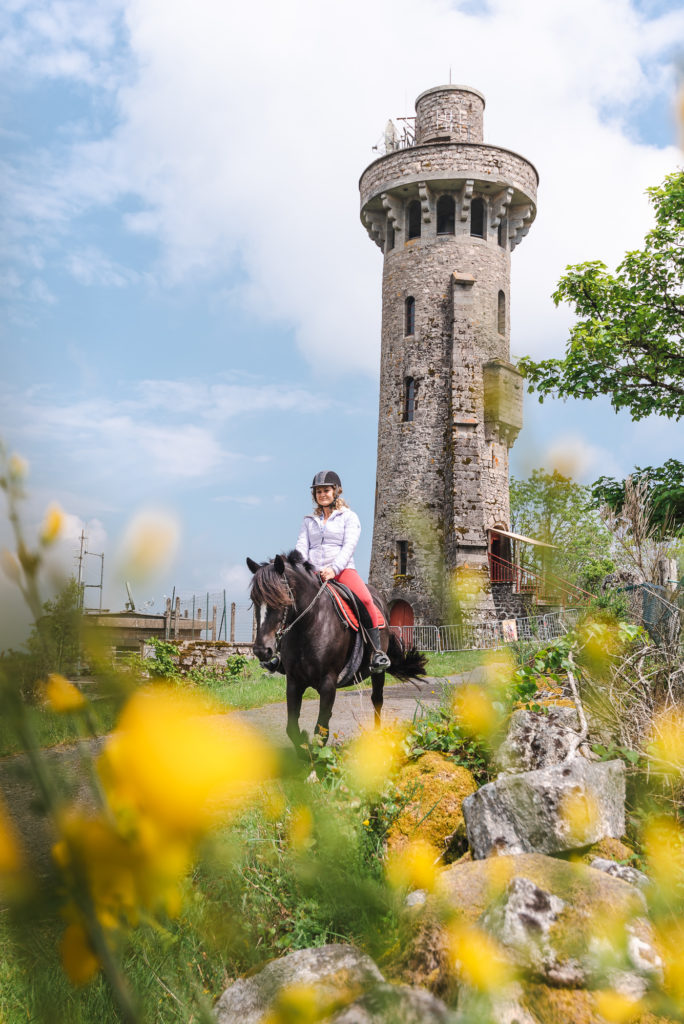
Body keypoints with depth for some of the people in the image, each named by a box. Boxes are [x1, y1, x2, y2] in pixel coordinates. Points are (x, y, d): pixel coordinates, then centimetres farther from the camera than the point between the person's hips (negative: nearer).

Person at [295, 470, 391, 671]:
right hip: (313, 574, 4)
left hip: (342, 570, -3)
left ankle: (377, 651, -25)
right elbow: (301, 546, 11)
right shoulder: (309, 521, 22)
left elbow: (349, 546, -5)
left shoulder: (349, 517, 9)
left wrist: (334, 569, -22)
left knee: (365, 600, -30)